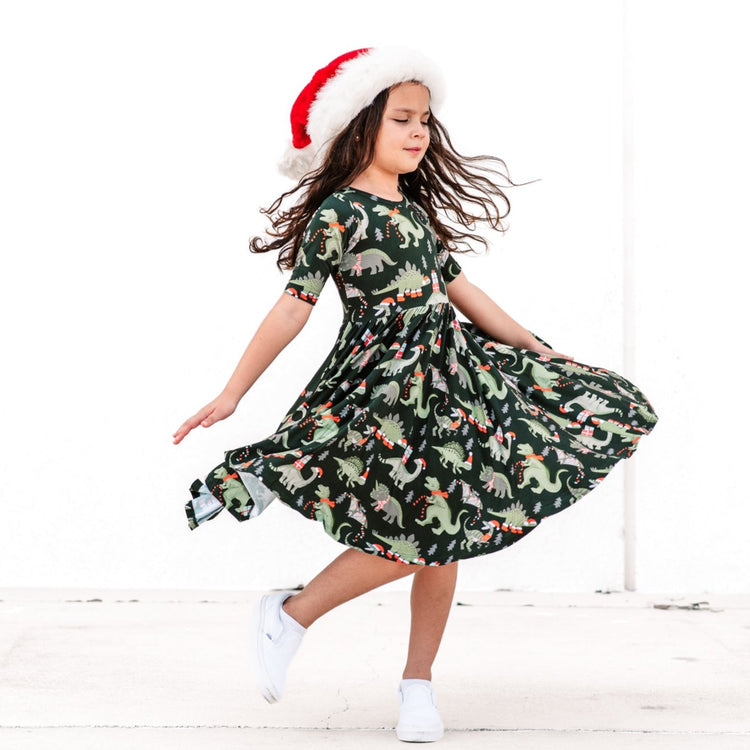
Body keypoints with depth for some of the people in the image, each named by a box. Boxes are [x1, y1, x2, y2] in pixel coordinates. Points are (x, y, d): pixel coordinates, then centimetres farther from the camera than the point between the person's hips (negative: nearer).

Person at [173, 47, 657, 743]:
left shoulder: (416, 209, 16)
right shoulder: (338, 213, -7)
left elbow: (458, 288, 21)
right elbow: (294, 305, -10)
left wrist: (542, 352, 21)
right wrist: (232, 393, -13)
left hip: (446, 374, 8)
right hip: (382, 386, -7)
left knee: (444, 533, 5)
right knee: (418, 533, -15)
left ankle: (417, 684, 17)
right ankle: (290, 615, 3)